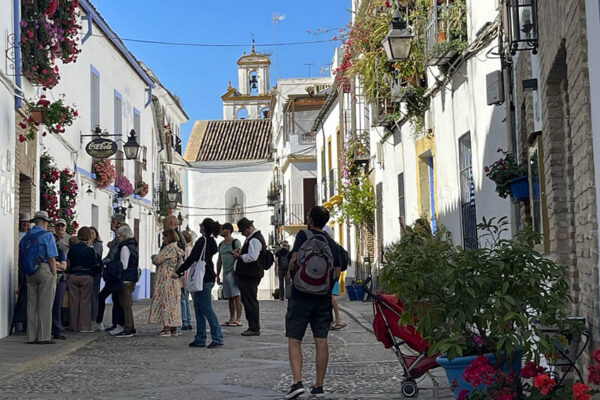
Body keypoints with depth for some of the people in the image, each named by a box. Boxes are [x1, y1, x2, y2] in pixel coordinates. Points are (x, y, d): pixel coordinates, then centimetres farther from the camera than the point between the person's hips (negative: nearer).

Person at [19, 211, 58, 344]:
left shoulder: (25, 237, 13)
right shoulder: (47, 235, -7)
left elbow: (21, 259, 15)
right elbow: (52, 258, -12)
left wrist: (25, 273, 20)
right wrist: (54, 275, -7)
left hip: (30, 273, 6)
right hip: (45, 270, -6)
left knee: (31, 304, 8)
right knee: (45, 305, -3)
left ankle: (31, 337, 10)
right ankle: (44, 337, -3)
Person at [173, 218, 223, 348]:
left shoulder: (202, 241, -13)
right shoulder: (211, 241, 14)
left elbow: (191, 259, -17)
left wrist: (178, 272, -12)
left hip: (203, 279, -9)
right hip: (208, 278, 9)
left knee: (207, 309, -8)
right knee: (199, 309, 13)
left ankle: (217, 338, -10)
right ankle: (200, 340, 16)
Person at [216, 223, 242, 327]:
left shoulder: (235, 242, -5)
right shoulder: (221, 244, 17)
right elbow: (219, 261, 21)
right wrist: (218, 275, 18)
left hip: (234, 272, -7)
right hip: (225, 273, 7)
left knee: (236, 296, -10)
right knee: (229, 297, 8)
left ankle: (238, 319, -11)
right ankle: (232, 319, 12)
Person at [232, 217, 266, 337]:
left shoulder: (255, 240, -15)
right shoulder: (251, 238, 19)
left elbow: (252, 256, -23)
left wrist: (239, 256, -12)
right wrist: (240, 252, 14)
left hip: (250, 276, -11)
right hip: (247, 274, 11)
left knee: (250, 302, -8)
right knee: (247, 301, 13)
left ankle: (254, 329, -5)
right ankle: (253, 327, 18)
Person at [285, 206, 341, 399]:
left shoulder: (303, 235, -4)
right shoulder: (332, 243, 11)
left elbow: (295, 259, -14)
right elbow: (337, 272, 8)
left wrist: (294, 276, 4)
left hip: (301, 295, -4)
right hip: (323, 297, 4)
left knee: (294, 340, 1)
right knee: (321, 341, 5)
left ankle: (297, 382, -13)